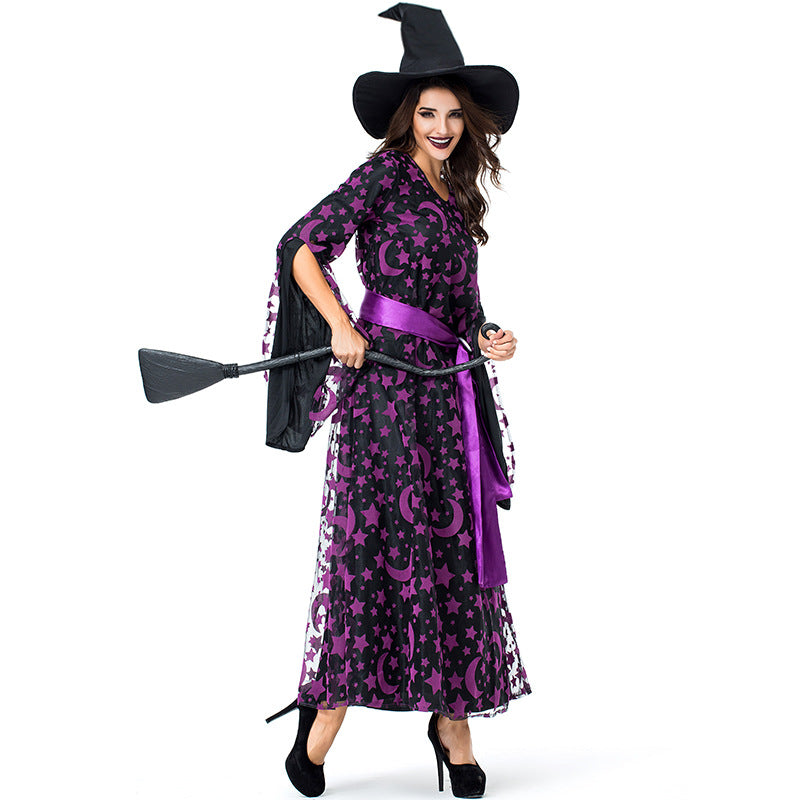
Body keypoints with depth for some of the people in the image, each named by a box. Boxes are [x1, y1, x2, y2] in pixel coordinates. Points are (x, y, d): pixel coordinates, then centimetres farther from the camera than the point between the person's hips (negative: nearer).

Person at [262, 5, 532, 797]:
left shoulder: (458, 199, 20)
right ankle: (327, 709, 0)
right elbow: (302, 247, -6)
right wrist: (342, 324, -16)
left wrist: (490, 342, 4)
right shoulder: (386, 173, 0)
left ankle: (452, 716, 10)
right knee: (377, 537, -9)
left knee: (455, 545, 3)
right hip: (384, 379, -7)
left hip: (446, 386, 7)